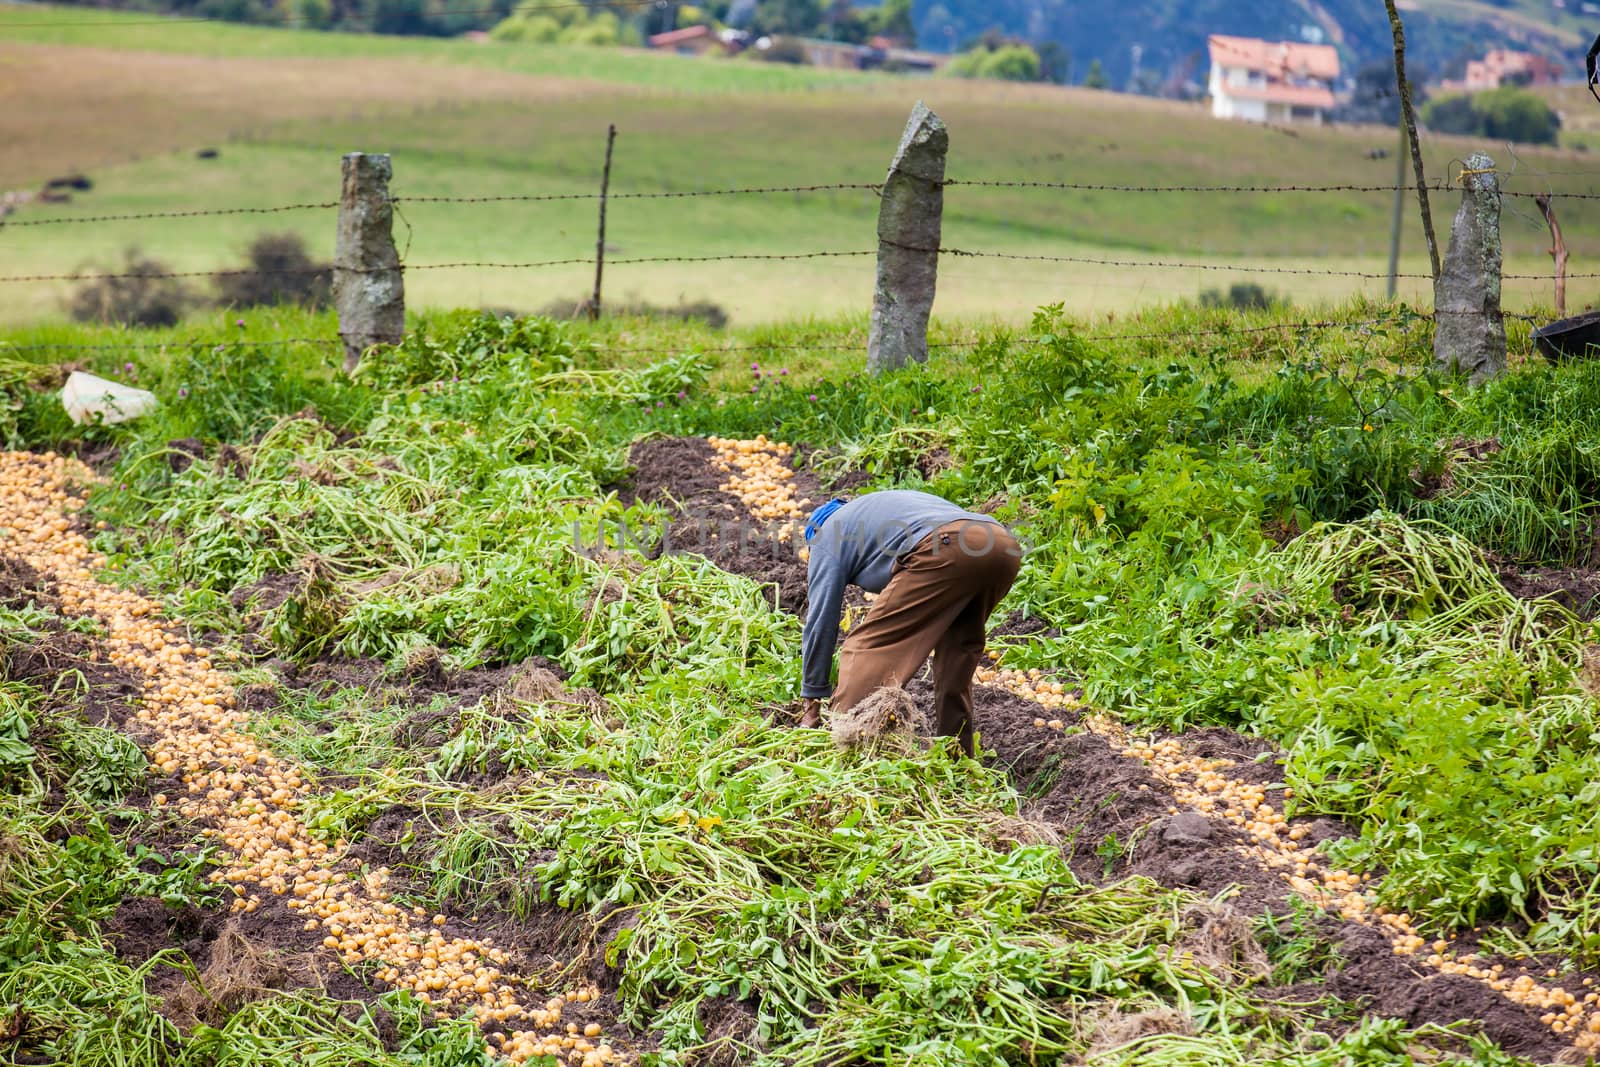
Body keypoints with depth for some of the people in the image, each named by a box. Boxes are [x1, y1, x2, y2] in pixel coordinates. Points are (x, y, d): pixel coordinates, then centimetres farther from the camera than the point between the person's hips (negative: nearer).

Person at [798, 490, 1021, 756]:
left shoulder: (828, 533, 25)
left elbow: (821, 621, 19)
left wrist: (812, 701, 24)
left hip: (945, 552, -7)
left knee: (866, 649, 0)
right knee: (957, 652, 25)